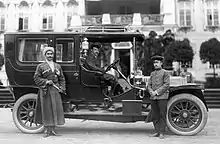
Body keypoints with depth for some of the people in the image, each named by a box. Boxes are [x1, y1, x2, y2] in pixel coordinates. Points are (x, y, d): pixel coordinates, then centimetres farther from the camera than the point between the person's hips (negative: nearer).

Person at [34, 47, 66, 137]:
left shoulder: (58, 66, 14)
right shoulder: (41, 66, 3)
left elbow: (62, 79, 14)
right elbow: (36, 78, -2)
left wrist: (62, 88, 0)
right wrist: (46, 81, -15)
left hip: (55, 90, 4)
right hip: (45, 90, -3)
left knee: (55, 109, 3)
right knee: (46, 110, 0)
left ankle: (53, 130, 13)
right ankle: (46, 130, 10)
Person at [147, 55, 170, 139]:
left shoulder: (165, 73, 1)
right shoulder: (152, 73, 17)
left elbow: (167, 85, -9)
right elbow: (149, 85, 14)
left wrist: (157, 92, -14)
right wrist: (151, 92, -6)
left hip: (162, 97, -5)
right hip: (153, 97, 5)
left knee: (162, 115, -2)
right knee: (154, 116, 7)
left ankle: (162, 133, 4)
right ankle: (157, 132, 16)